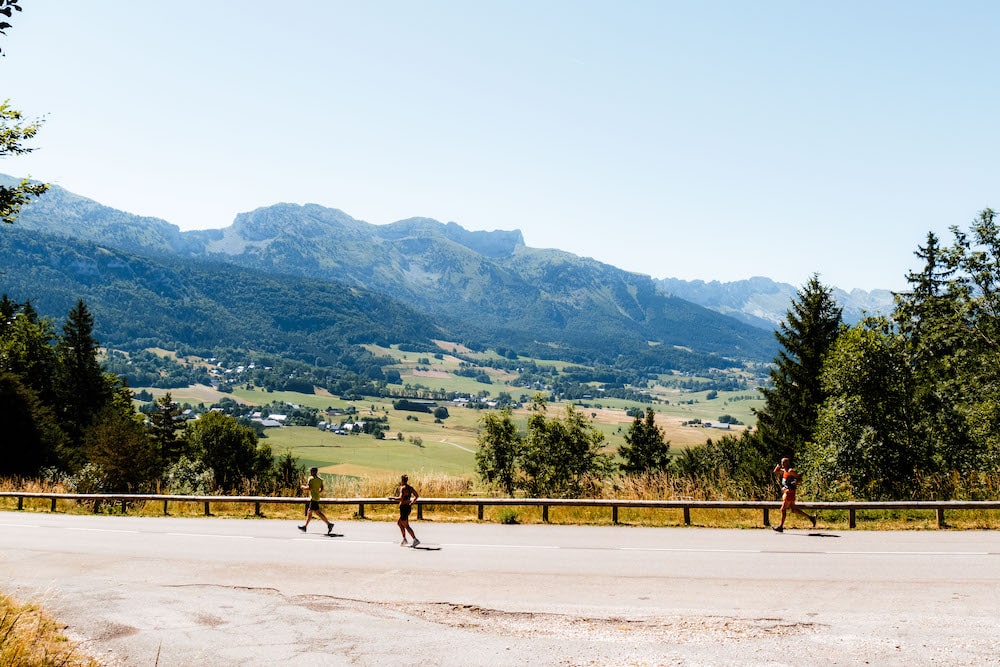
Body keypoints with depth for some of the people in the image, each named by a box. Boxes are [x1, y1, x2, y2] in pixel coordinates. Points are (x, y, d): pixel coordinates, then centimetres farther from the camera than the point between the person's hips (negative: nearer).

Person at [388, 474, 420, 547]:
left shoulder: (403, 488, -16)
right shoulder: (410, 488, 9)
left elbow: (401, 499, -26)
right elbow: (417, 495, 15)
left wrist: (392, 498, -14)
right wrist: (412, 503, 22)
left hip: (404, 507, -9)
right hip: (408, 507, 9)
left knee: (406, 526, -3)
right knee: (399, 523, 21)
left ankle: (415, 540, -8)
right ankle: (404, 540, 21)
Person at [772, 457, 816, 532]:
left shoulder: (791, 471, -12)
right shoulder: (784, 471, 14)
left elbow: (800, 479, -14)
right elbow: (775, 472, 24)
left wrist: (794, 483, -28)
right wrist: (778, 465, 10)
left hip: (789, 492, -9)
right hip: (786, 492, 9)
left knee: (783, 509, -4)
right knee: (794, 509, 12)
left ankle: (781, 527, 2)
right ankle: (810, 518, 18)